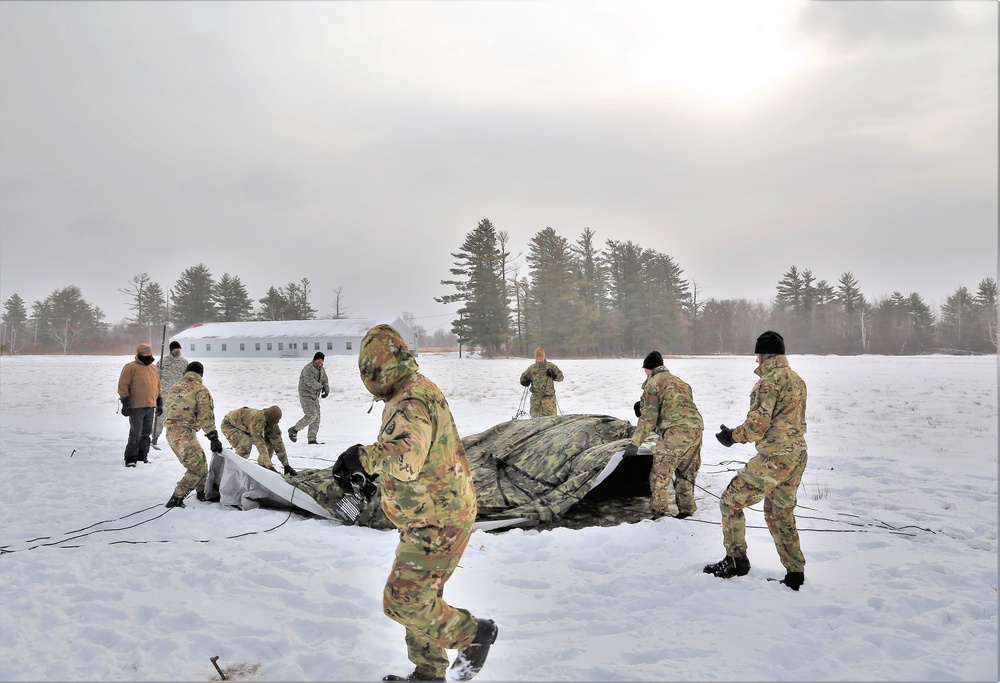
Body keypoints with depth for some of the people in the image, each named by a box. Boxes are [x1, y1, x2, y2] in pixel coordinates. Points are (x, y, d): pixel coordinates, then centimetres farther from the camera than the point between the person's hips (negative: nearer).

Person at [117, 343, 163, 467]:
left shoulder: (153, 369, 15)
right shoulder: (131, 367, -6)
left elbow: (158, 387, 22)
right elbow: (123, 386, -9)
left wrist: (160, 403, 19)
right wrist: (125, 403, -13)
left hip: (150, 407, 7)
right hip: (136, 407, -6)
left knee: (146, 432, 12)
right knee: (135, 433, -7)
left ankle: (142, 455, 22)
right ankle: (130, 458, 1)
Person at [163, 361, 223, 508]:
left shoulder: (174, 388, 15)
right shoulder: (200, 390, -8)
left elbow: (168, 409, 20)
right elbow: (206, 416, -14)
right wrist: (214, 438, -14)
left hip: (171, 432, 8)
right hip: (185, 434, -8)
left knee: (200, 460, 23)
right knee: (197, 468, 0)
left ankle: (202, 492, 34)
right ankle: (176, 499, -6)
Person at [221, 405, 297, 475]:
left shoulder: (272, 424, -18)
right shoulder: (257, 421, -42)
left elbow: (278, 443, -14)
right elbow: (260, 444, -47)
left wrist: (286, 465, -18)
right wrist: (270, 467, -50)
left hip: (245, 427, 7)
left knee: (269, 443, -7)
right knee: (245, 444, -34)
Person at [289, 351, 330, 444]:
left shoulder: (321, 370, 12)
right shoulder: (308, 368, -15)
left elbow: (325, 381, 14)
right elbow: (310, 381, -29)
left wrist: (326, 390, -7)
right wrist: (320, 386, -16)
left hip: (315, 397, 9)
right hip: (306, 396, -9)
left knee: (316, 418, 4)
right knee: (311, 415, -18)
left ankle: (312, 439, 8)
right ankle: (294, 429, -3)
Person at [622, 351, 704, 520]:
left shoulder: (653, 383, 2)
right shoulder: (679, 381, 25)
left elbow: (648, 417, -5)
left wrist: (635, 443, -2)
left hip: (675, 432, -8)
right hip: (696, 430, 8)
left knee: (660, 474, -1)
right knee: (686, 473, 19)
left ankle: (659, 511, -1)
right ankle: (686, 508, 26)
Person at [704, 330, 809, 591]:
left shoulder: (769, 381, -14)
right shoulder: (797, 380, 15)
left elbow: (757, 426, -19)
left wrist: (732, 435, -2)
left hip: (773, 457, -9)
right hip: (798, 455, 9)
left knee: (731, 502, 4)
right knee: (780, 514, 19)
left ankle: (736, 559, 8)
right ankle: (795, 573, 21)